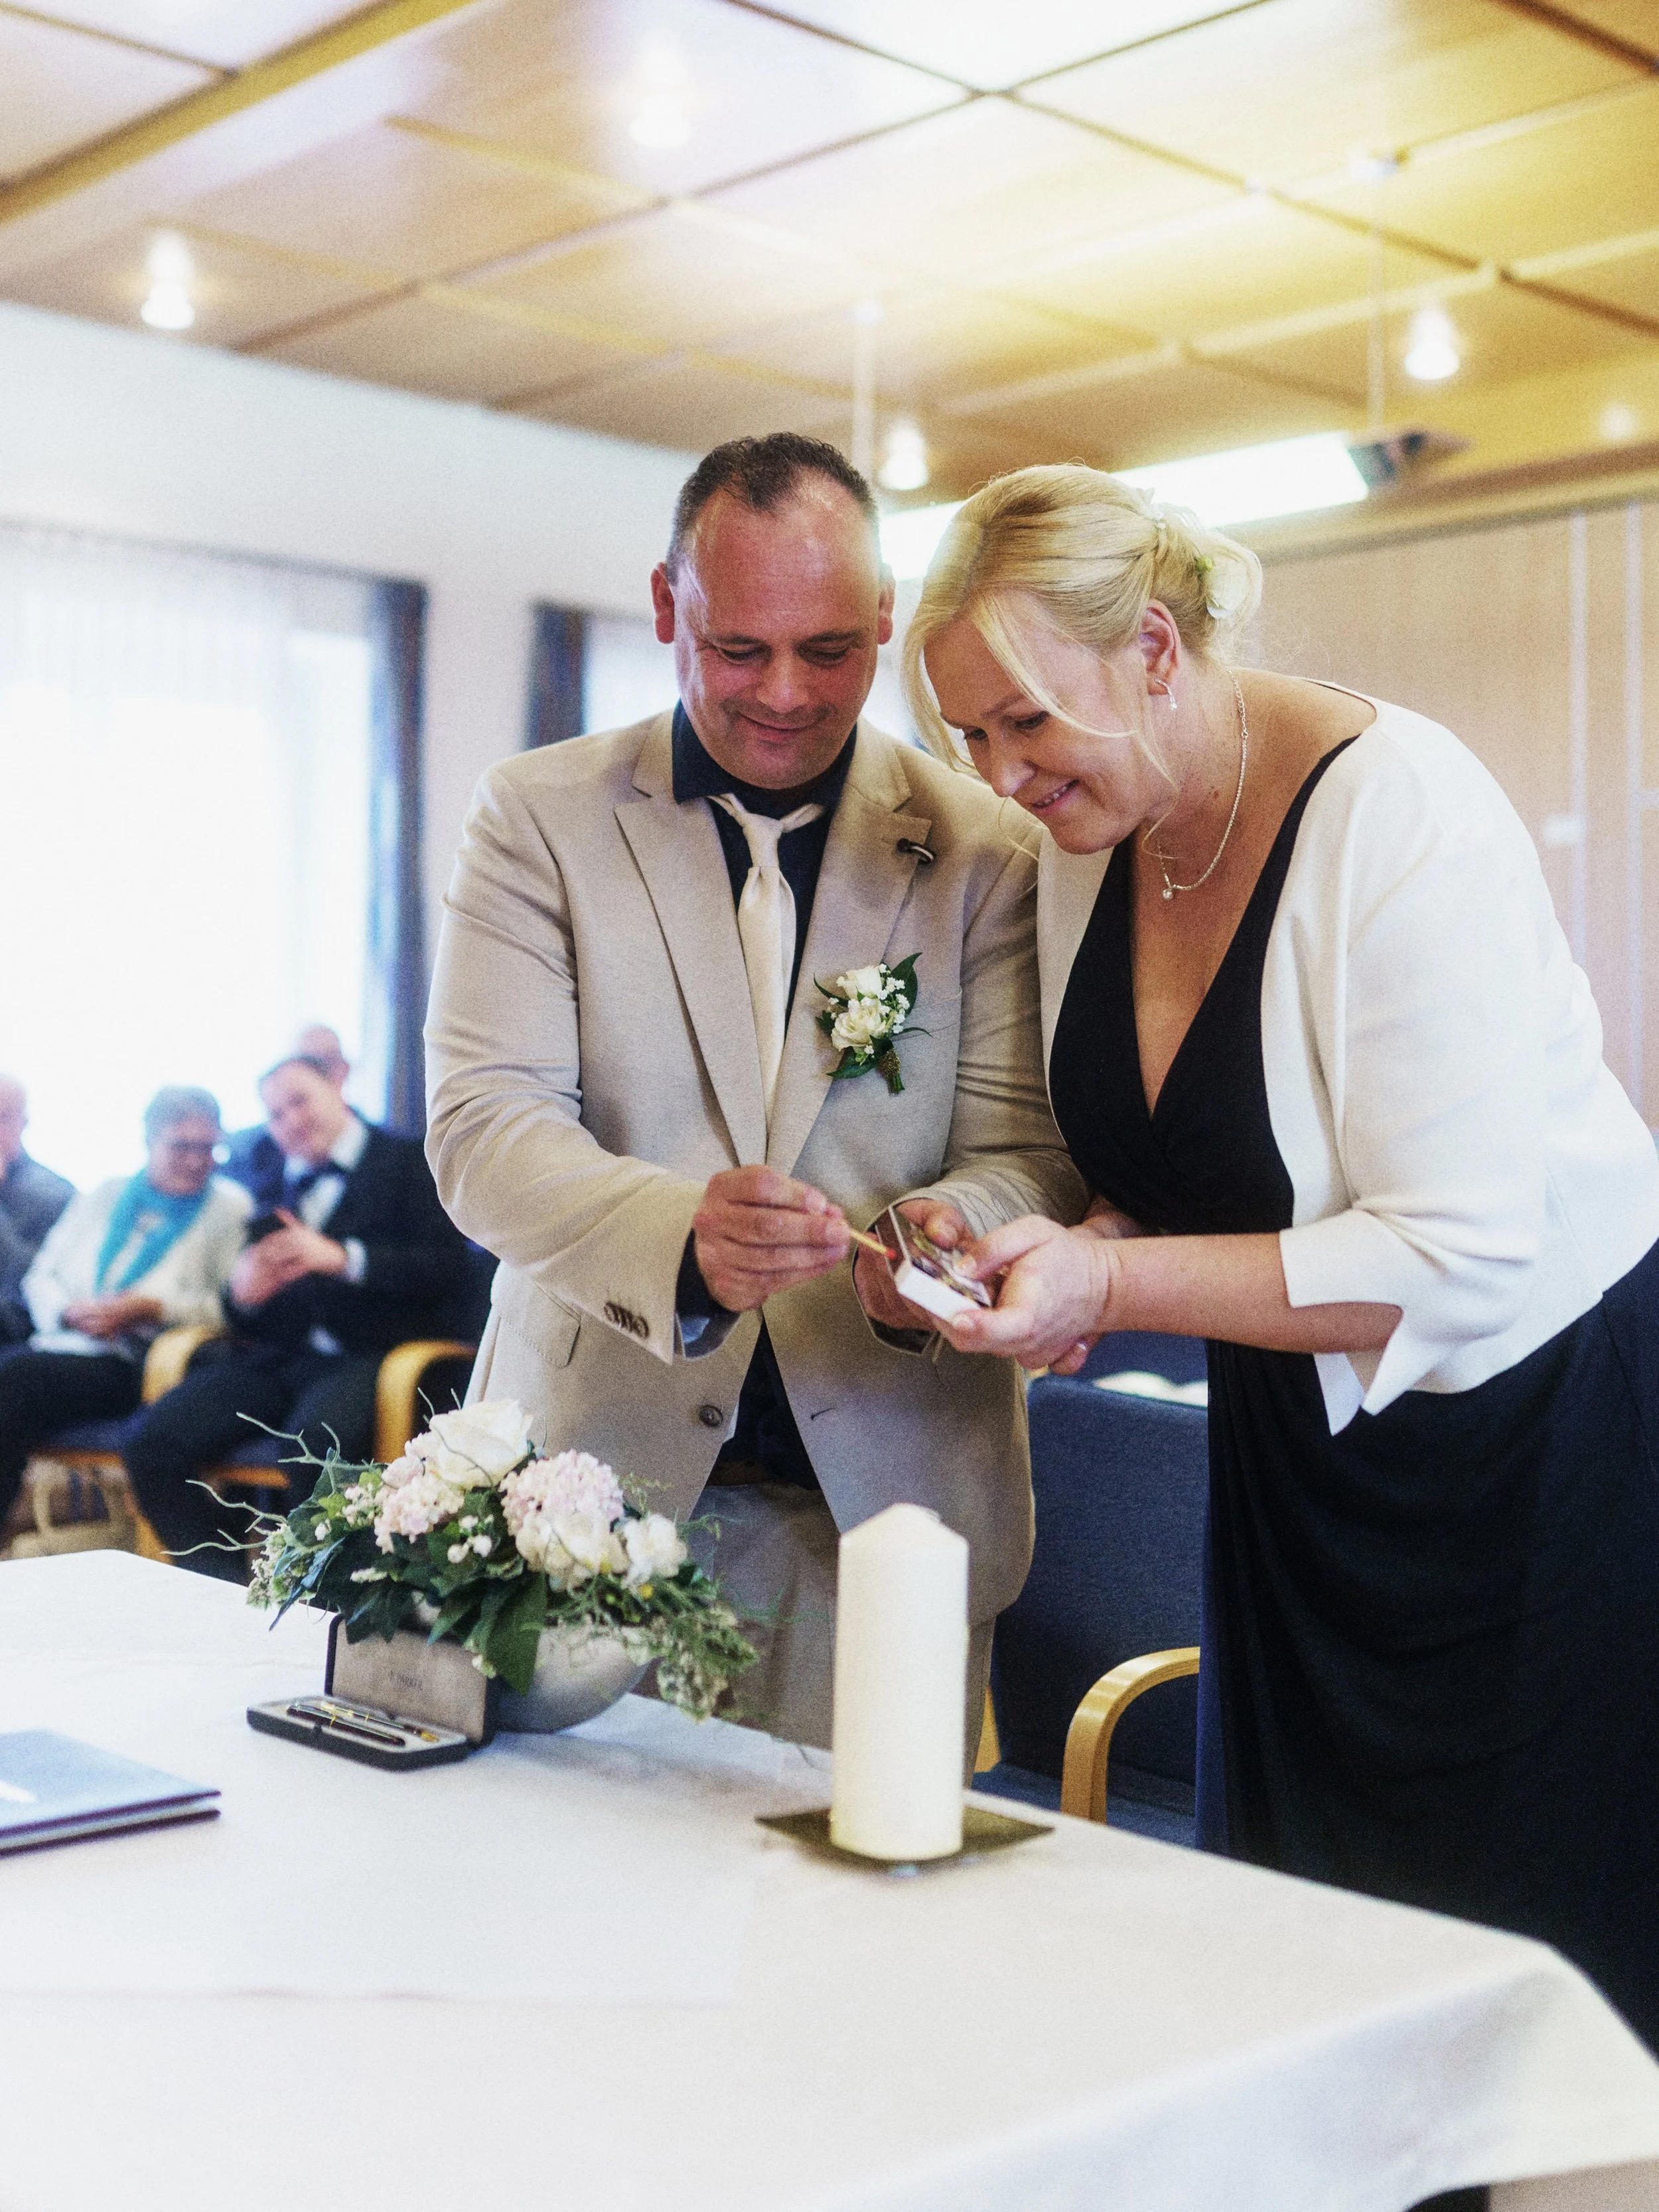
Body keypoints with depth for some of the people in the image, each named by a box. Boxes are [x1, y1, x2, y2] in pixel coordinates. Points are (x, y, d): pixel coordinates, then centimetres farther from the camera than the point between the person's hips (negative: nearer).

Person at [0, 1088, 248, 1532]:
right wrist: (67, 1312, -4)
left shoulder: (229, 1208, 6)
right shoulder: (104, 1196, 21)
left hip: (133, 1365, -5)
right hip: (63, 1343, 5)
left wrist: (148, 1307, -15)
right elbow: (41, 1276, 19)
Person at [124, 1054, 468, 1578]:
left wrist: (342, 1258, -14)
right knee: (153, 1443, -18)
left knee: (315, 1443, -38)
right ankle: (228, 1591, -8)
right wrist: (242, 1293, -2)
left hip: (367, 1353, -5)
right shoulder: (273, 1188, 25)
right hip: (277, 1355, 6)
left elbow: (445, 1268, -5)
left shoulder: (407, 1161, 9)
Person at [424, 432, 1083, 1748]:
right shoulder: (540, 816, 1)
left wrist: (954, 1232, -26)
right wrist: (681, 1238, -28)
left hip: (883, 1493, 1)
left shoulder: (986, 850, 2)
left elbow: (1027, 1147, -1)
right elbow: (485, 1122, -9)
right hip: (595, 1463, 0)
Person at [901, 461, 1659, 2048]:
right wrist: (1072, 1261, -10)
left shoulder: (1396, 815, -23)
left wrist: (1116, 1285, -29)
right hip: (1303, 1445, 7)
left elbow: (1458, 1261, -27)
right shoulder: (1089, 839, -1)